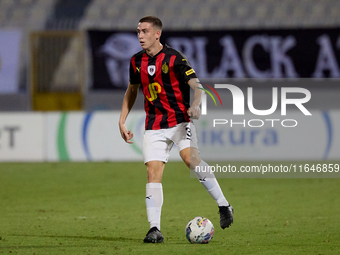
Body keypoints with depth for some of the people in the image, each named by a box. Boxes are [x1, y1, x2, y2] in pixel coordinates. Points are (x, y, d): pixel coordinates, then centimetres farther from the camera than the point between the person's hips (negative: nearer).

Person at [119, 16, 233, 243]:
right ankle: (155, 229, -7)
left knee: (191, 158, -26)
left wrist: (196, 105, -36)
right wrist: (122, 121, 18)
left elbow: (196, 84, -15)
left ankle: (224, 206, -13)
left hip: (179, 120, -4)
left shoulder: (174, 58, -9)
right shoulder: (137, 61, 8)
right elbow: (132, 90, 23)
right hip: (154, 127, 4)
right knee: (153, 172, -8)